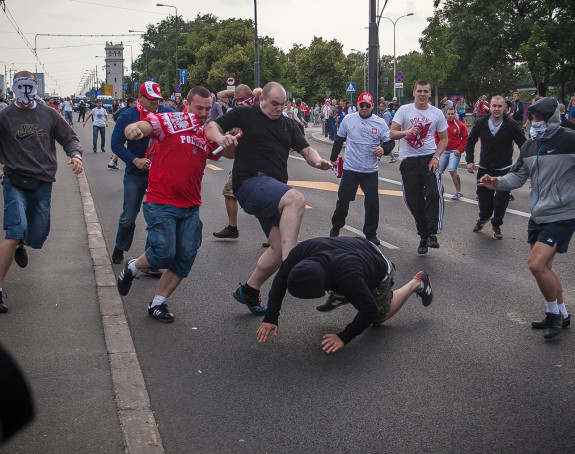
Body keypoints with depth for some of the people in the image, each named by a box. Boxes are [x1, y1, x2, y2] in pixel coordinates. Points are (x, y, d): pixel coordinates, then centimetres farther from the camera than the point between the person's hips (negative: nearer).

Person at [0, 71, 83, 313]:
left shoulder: (48, 114, 11)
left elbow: (69, 137, 16)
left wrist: (75, 154, -4)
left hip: (43, 184, 3)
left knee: (37, 238, 6)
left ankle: (20, 245, 47)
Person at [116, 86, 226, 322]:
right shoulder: (171, 121, -6)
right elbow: (144, 125, -19)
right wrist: (133, 128, -45)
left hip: (190, 207, 6)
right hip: (161, 203, -6)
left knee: (185, 259, 1)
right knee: (164, 254, -13)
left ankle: (158, 303, 18)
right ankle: (132, 267, 20)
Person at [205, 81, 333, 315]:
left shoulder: (288, 124, 22)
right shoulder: (244, 115, 7)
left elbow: (306, 150, 17)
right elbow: (211, 127, 4)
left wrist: (318, 161, -6)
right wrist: (220, 137, -20)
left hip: (275, 190, 7)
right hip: (250, 183, -7)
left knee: (280, 248, -1)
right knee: (296, 199, -34)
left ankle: (248, 291, 18)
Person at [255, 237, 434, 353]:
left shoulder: (348, 278, -50)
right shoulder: (303, 251, -35)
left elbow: (369, 311, -37)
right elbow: (280, 280, -21)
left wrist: (344, 338, -38)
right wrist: (270, 318, -26)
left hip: (378, 268, -5)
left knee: (378, 318, 18)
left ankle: (417, 283, 28)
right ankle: (340, 297, 35)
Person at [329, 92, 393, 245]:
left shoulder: (380, 123, 1)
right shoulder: (348, 119, 4)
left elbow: (390, 142, 4)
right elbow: (339, 140, 16)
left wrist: (383, 149, -18)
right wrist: (333, 158, 19)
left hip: (371, 171, 0)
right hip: (350, 168, 0)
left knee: (372, 203, -2)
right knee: (343, 200, 6)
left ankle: (371, 234, 13)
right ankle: (336, 227, 29)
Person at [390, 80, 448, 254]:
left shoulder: (437, 113, 6)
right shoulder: (404, 110, 2)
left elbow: (444, 139, 10)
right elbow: (392, 134, -3)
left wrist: (436, 157, -5)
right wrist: (406, 132, -24)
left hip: (429, 159, 0)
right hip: (408, 160, 0)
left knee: (434, 193, -21)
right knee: (414, 201, 3)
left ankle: (432, 234, -15)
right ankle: (423, 236, 17)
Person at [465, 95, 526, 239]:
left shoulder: (511, 126, -11)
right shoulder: (482, 123, -4)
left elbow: (524, 146, -8)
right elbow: (470, 141, 9)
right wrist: (470, 160, 1)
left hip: (503, 170, -2)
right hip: (484, 168, 2)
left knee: (501, 201, -4)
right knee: (484, 199, 9)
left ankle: (496, 225, 19)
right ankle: (483, 218, 40)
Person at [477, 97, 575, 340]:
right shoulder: (529, 146, 9)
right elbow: (518, 176, 14)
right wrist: (497, 183, -4)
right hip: (538, 215, 8)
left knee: (537, 264, -16)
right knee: (542, 266, 14)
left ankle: (554, 313, 7)